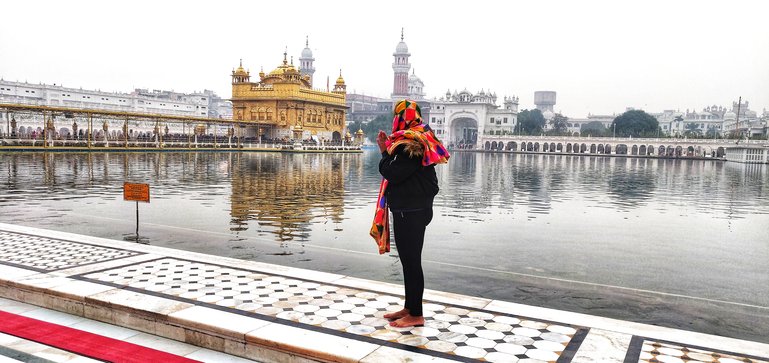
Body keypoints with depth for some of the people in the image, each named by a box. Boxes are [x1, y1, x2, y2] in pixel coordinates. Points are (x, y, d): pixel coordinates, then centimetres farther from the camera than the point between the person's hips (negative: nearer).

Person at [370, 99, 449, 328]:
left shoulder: (411, 143, -17)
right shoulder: (415, 139, 14)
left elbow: (392, 173, -21)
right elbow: (401, 171, 17)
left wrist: (385, 152, -5)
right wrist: (389, 148, 9)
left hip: (411, 212, -10)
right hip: (408, 210, 10)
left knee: (411, 261, -3)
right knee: (408, 260, 15)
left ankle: (416, 315, 6)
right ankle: (409, 308, 26)